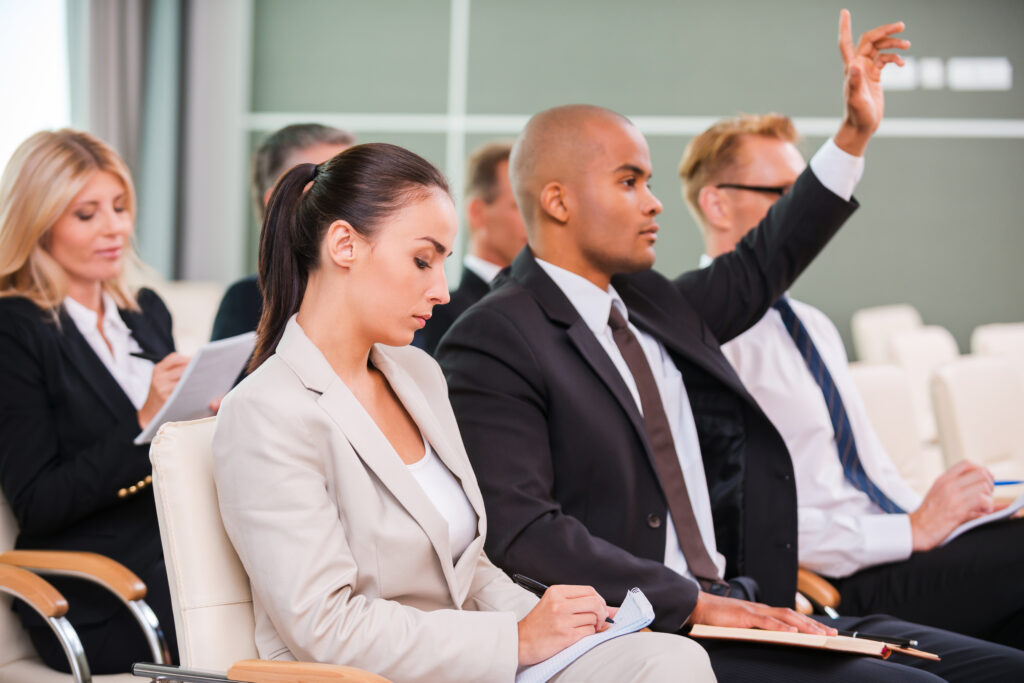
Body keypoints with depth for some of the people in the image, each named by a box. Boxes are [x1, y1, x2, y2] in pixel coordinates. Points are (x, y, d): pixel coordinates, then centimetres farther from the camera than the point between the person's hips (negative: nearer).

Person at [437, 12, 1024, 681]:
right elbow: (523, 531, -17)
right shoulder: (492, 343, -8)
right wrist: (692, 602, -20)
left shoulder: (648, 302, 18)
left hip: (738, 612, 9)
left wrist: (855, 135, 32)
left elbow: (757, 272, 35)